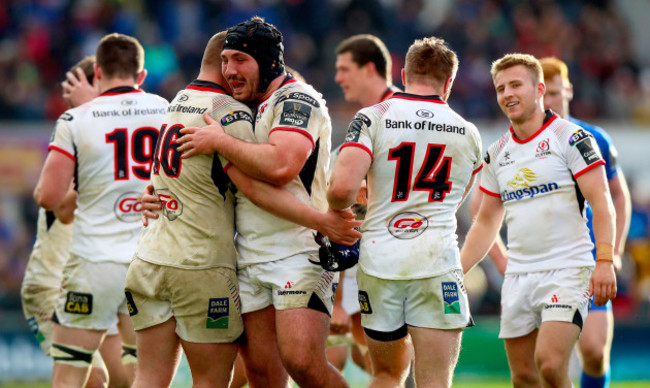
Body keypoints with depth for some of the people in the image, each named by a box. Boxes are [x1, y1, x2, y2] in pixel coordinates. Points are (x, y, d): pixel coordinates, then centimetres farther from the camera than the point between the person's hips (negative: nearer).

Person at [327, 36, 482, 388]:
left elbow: (341, 189, -14)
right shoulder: (468, 134, 7)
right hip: (436, 262, 0)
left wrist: (336, 209, 7)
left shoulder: (373, 119, -2)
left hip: (379, 261, 1)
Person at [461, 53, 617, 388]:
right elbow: (486, 222, 20)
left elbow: (601, 202, -9)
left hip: (567, 269, -6)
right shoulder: (497, 153, 13)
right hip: (518, 277, 6)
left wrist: (605, 261, -20)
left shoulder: (570, 137, -5)